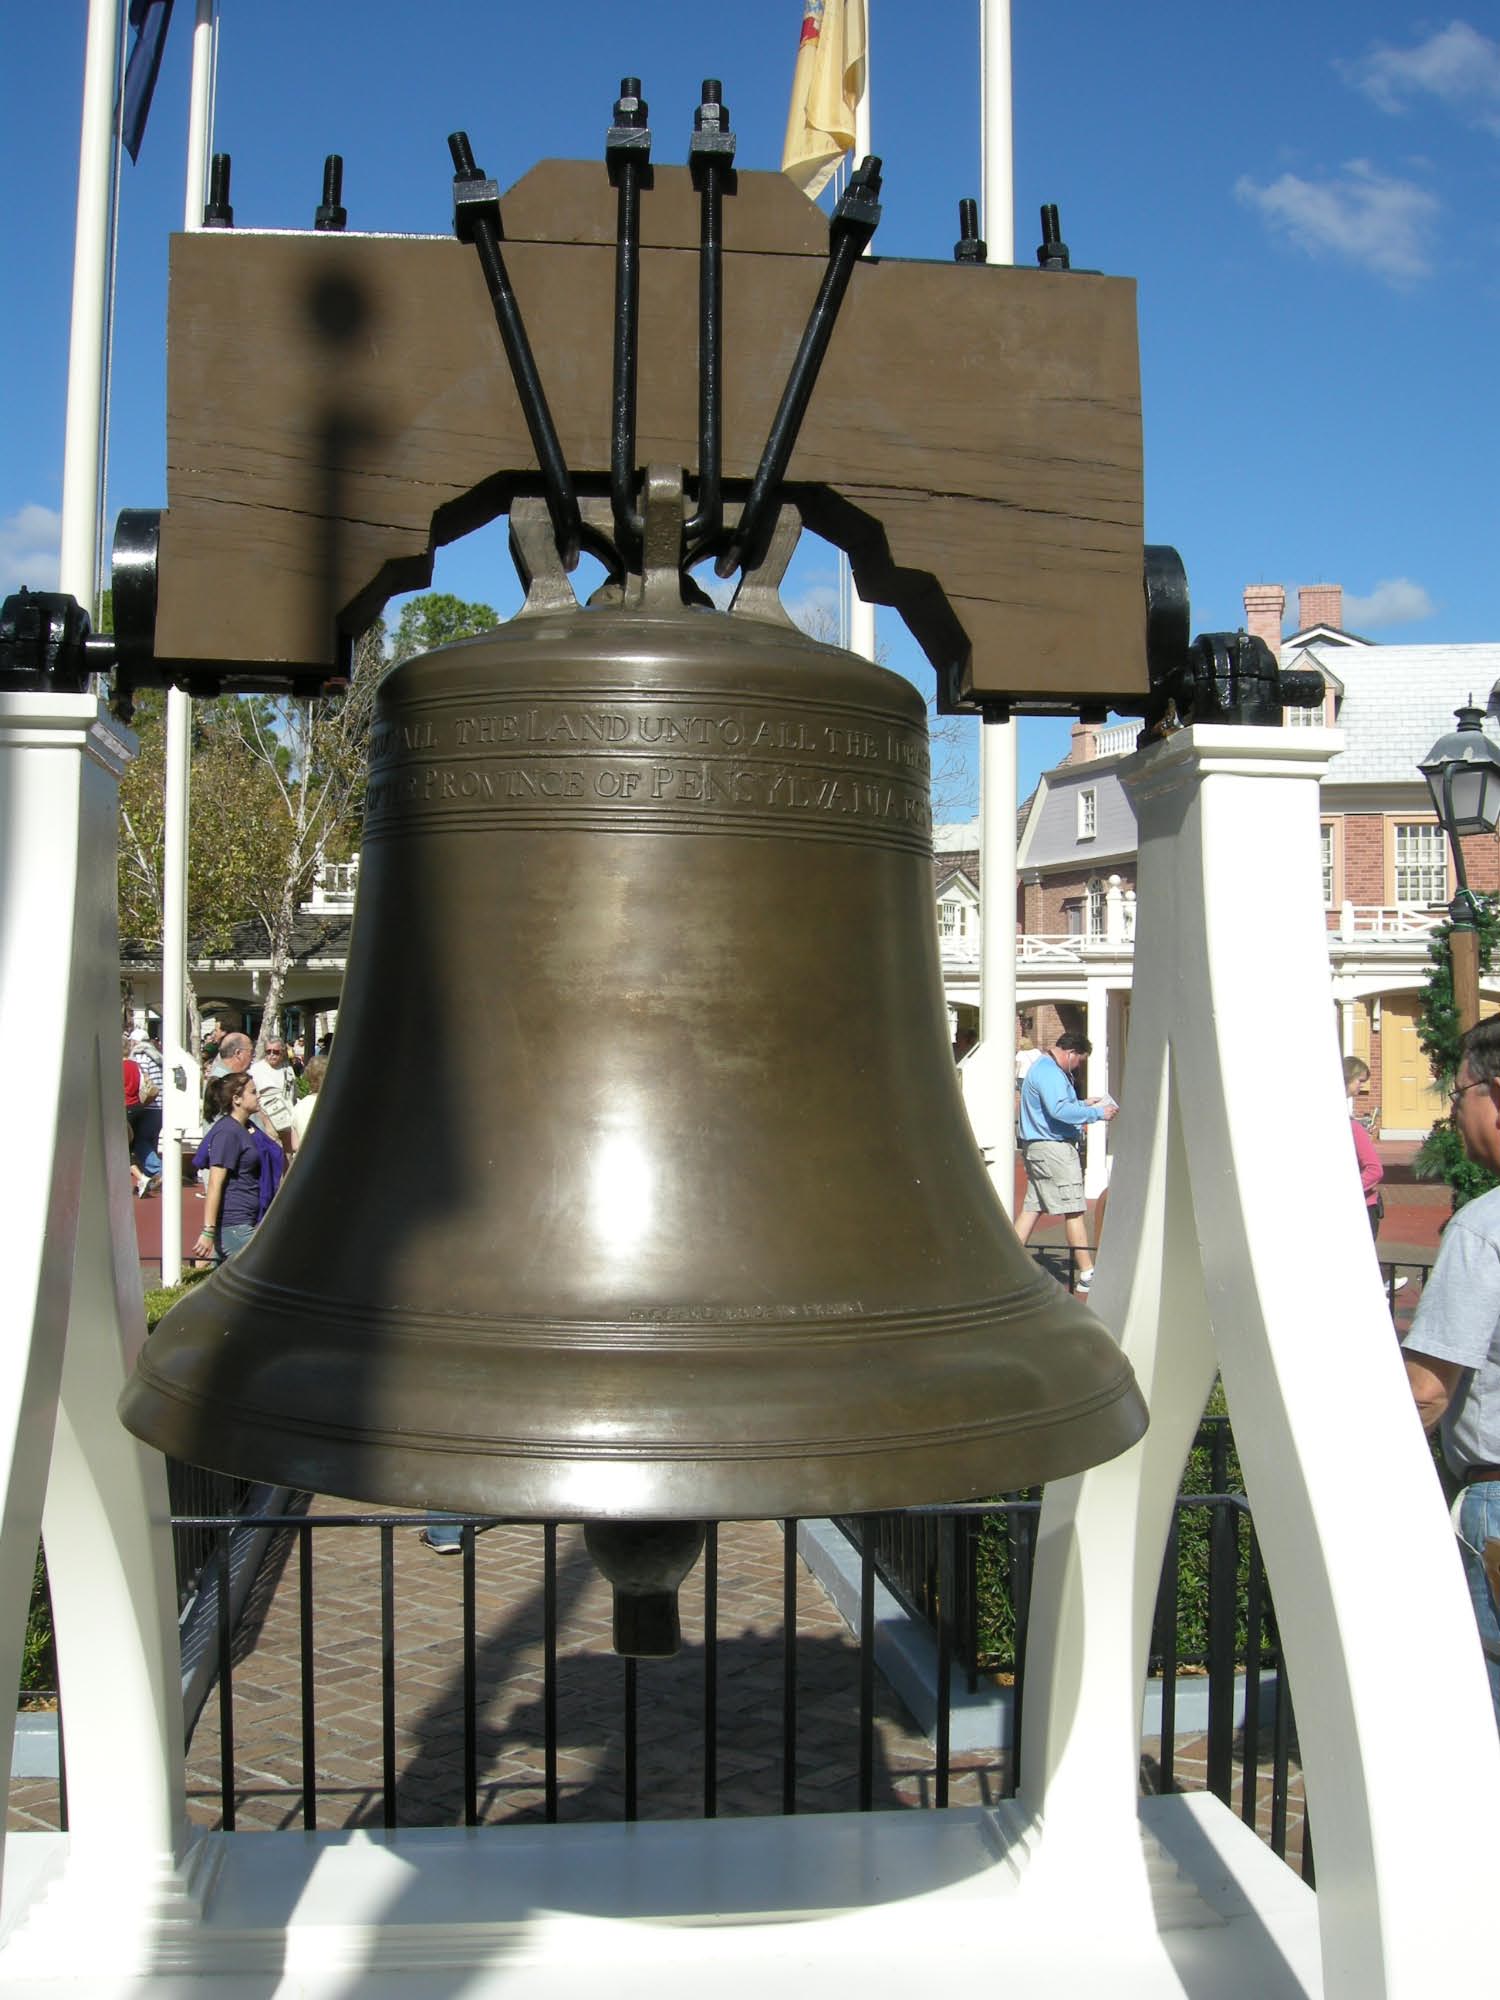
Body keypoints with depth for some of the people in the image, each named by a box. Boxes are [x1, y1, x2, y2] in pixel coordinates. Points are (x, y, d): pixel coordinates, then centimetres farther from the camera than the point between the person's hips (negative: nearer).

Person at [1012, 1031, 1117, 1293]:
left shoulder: (1044, 1067, 19)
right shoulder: (1049, 1073, -17)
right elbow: (1060, 1110, -29)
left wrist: (1083, 1103, 21)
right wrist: (1097, 1113, -21)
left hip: (1037, 1148, 11)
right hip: (1053, 1148, -11)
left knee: (1032, 1207, 12)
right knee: (1074, 1210, -7)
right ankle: (1087, 1275, -6)